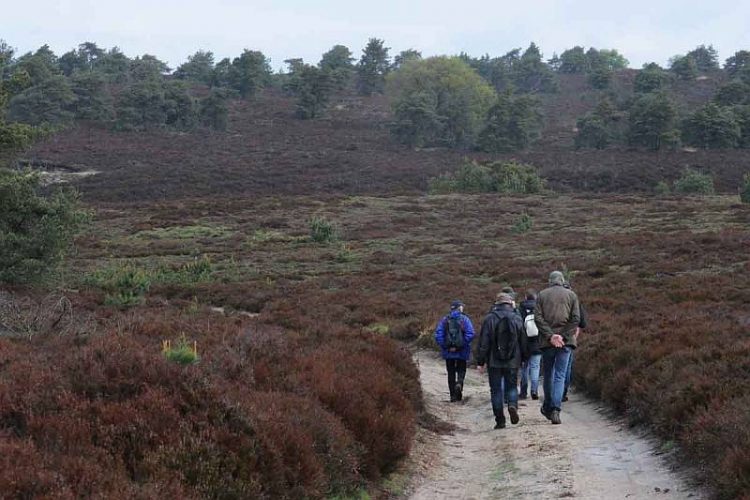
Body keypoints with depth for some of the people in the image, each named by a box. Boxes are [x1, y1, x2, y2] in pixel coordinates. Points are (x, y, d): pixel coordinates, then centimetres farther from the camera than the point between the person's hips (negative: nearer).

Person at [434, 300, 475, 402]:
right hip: (462, 352, -2)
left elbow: (438, 335, -6)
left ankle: (453, 395, 10)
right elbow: (470, 334, -15)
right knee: (461, 370, 12)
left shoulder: (444, 320, 2)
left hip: (448, 352, 2)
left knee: (451, 373, 11)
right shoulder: (465, 319, -4)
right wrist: (463, 344, -6)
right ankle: (459, 383, -17)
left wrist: (444, 346, -3)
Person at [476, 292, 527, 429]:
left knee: (496, 390, 5)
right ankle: (513, 405, -14)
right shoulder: (517, 319, 3)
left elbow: (483, 342, -6)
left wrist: (480, 362, -2)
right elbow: (523, 342, 7)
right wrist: (523, 359, 18)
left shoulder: (489, 319, -5)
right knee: (512, 386, 15)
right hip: (512, 361, 2)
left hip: (494, 362, -2)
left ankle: (500, 420, 2)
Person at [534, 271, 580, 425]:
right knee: (560, 376, -2)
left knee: (548, 374, 14)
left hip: (547, 342, 1)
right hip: (565, 341, -1)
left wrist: (550, 335, -8)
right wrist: (563, 336, -6)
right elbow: (576, 319, -3)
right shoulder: (571, 295, 8)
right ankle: (555, 410, -16)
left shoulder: (542, 295, 8)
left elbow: (538, 318, -4)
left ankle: (547, 407, 23)